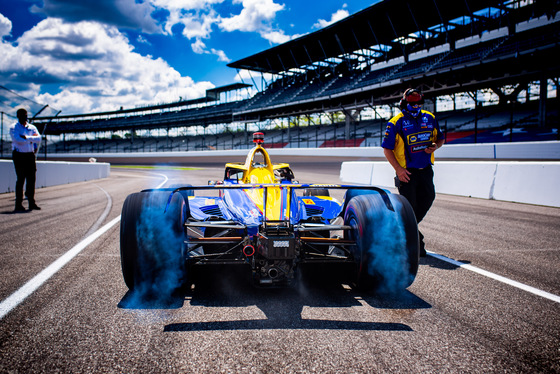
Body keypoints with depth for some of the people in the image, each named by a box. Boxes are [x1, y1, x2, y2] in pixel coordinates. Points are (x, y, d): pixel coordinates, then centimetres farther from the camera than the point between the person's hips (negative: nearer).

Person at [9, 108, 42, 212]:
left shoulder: (32, 128, 14)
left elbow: (39, 138, -2)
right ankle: (18, 204, -3)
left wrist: (26, 137, -11)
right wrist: (32, 139, -8)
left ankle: (31, 202, 10)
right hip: (19, 155, -4)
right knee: (20, 179, -7)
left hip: (30, 155, 4)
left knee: (31, 179, 3)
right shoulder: (13, 128, 1)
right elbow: (18, 139, -16)